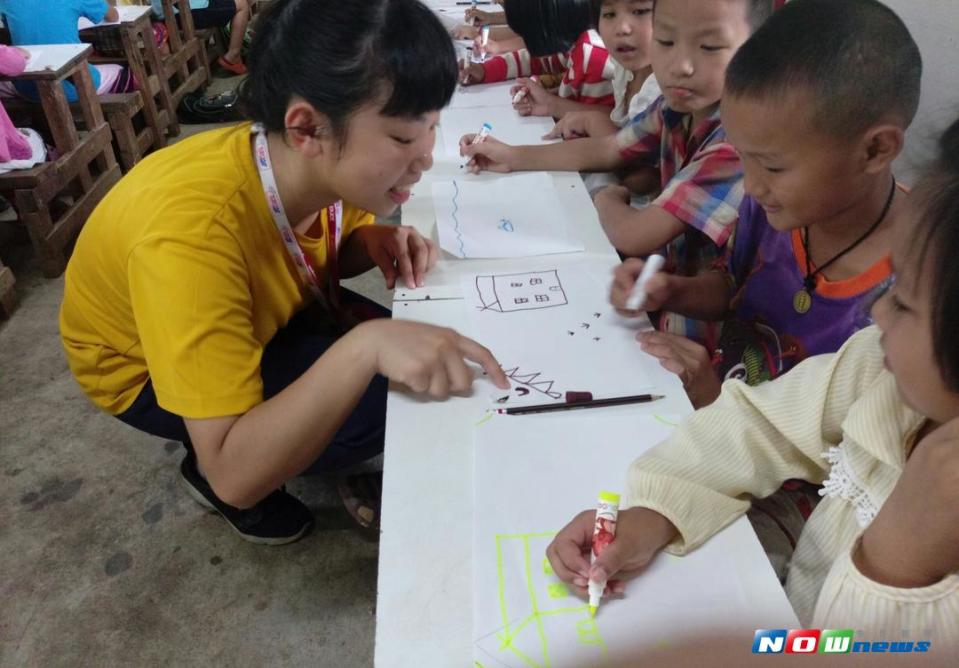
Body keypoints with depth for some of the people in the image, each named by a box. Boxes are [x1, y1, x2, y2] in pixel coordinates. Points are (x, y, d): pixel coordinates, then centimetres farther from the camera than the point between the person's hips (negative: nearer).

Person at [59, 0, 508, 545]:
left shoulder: (324, 166, -23)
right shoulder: (190, 236, -42)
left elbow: (331, 248, 0)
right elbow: (236, 472, -40)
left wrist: (374, 242, -23)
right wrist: (365, 347, -52)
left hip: (261, 315, 6)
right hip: (147, 370, -6)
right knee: (375, 407, -24)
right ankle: (202, 474, 3)